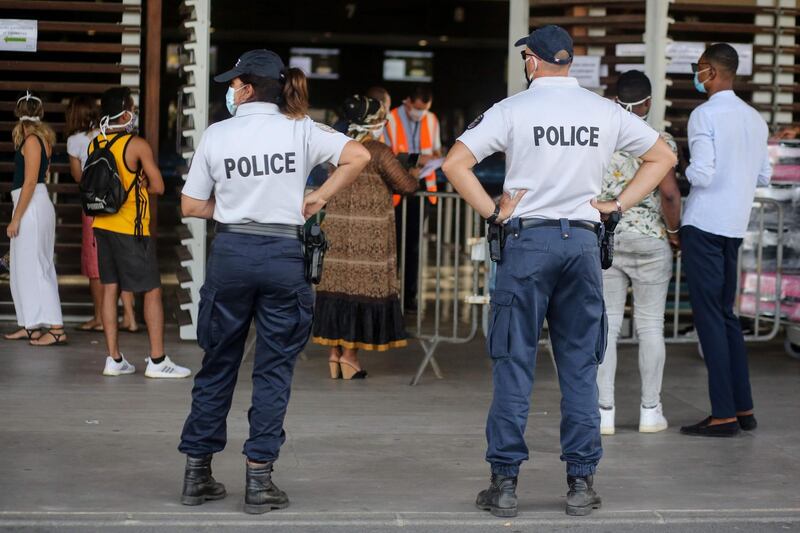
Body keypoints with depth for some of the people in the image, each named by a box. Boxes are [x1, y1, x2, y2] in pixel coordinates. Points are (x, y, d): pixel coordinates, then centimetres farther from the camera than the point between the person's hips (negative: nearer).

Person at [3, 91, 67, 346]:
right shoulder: (41, 139, 13)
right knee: (26, 268, 13)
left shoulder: (31, 141, -13)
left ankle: (56, 328, -11)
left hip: (32, 206, -9)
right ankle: (31, 326, 18)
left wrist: (15, 219, -17)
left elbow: (30, 182, -18)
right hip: (34, 207, 9)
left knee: (33, 267, -9)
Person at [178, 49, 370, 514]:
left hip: (231, 252, 1)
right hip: (284, 254, -1)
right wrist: (319, 198, 0)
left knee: (218, 363, 12)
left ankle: (198, 473, 17)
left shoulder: (217, 135, 1)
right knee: (274, 368, 5)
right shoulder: (300, 130, 0)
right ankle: (259, 476, 4)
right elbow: (358, 156, -9)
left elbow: (192, 205, 3)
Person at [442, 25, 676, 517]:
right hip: (584, 240, 3)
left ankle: (505, 482, 3)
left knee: (514, 363, 2)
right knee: (580, 365, 8)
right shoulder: (606, 112, 6)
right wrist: (617, 205, 12)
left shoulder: (514, 109, -4)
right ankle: (582, 482, 11)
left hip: (527, 239, -2)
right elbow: (664, 156, 16)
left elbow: (456, 163, -10)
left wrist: (493, 212, -2)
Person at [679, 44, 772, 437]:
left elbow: (701, 173, -19)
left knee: (709, 315, -4)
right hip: (735, 225, 7)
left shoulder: (704, 115, -11)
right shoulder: (755, 119, 11)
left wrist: (685, 171, 0)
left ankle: (724, 415, -5)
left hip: (704, 223, -7)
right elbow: (764, 176, 17)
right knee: (726, 313, 15)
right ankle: (743, 408, 16)